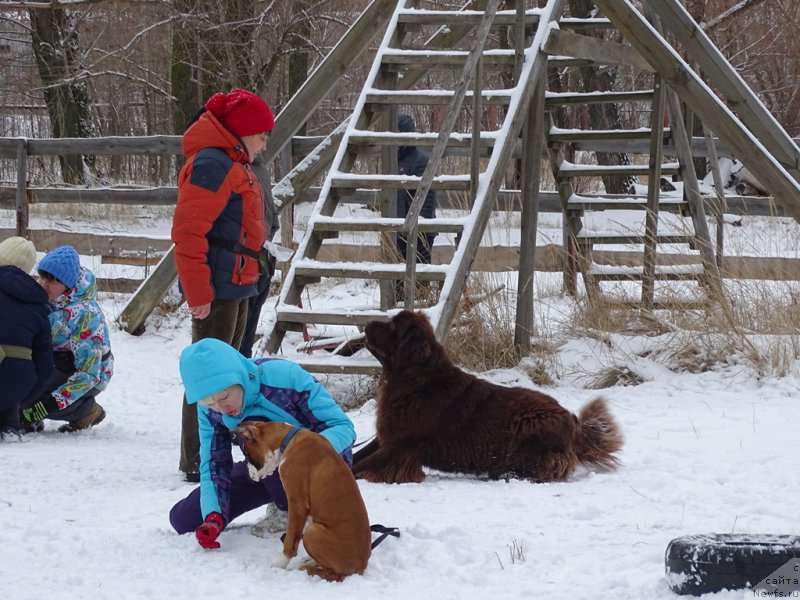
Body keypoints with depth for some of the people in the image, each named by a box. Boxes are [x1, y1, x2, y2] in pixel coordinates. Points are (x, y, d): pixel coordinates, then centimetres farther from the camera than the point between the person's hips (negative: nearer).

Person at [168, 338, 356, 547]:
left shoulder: (285, 376, -29)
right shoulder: (209, 409, -12)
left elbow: (343, 427, -26)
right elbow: (213, 466, -9)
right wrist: (213, 517, -26)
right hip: (270, 471, 6)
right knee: (183, 519, -2)